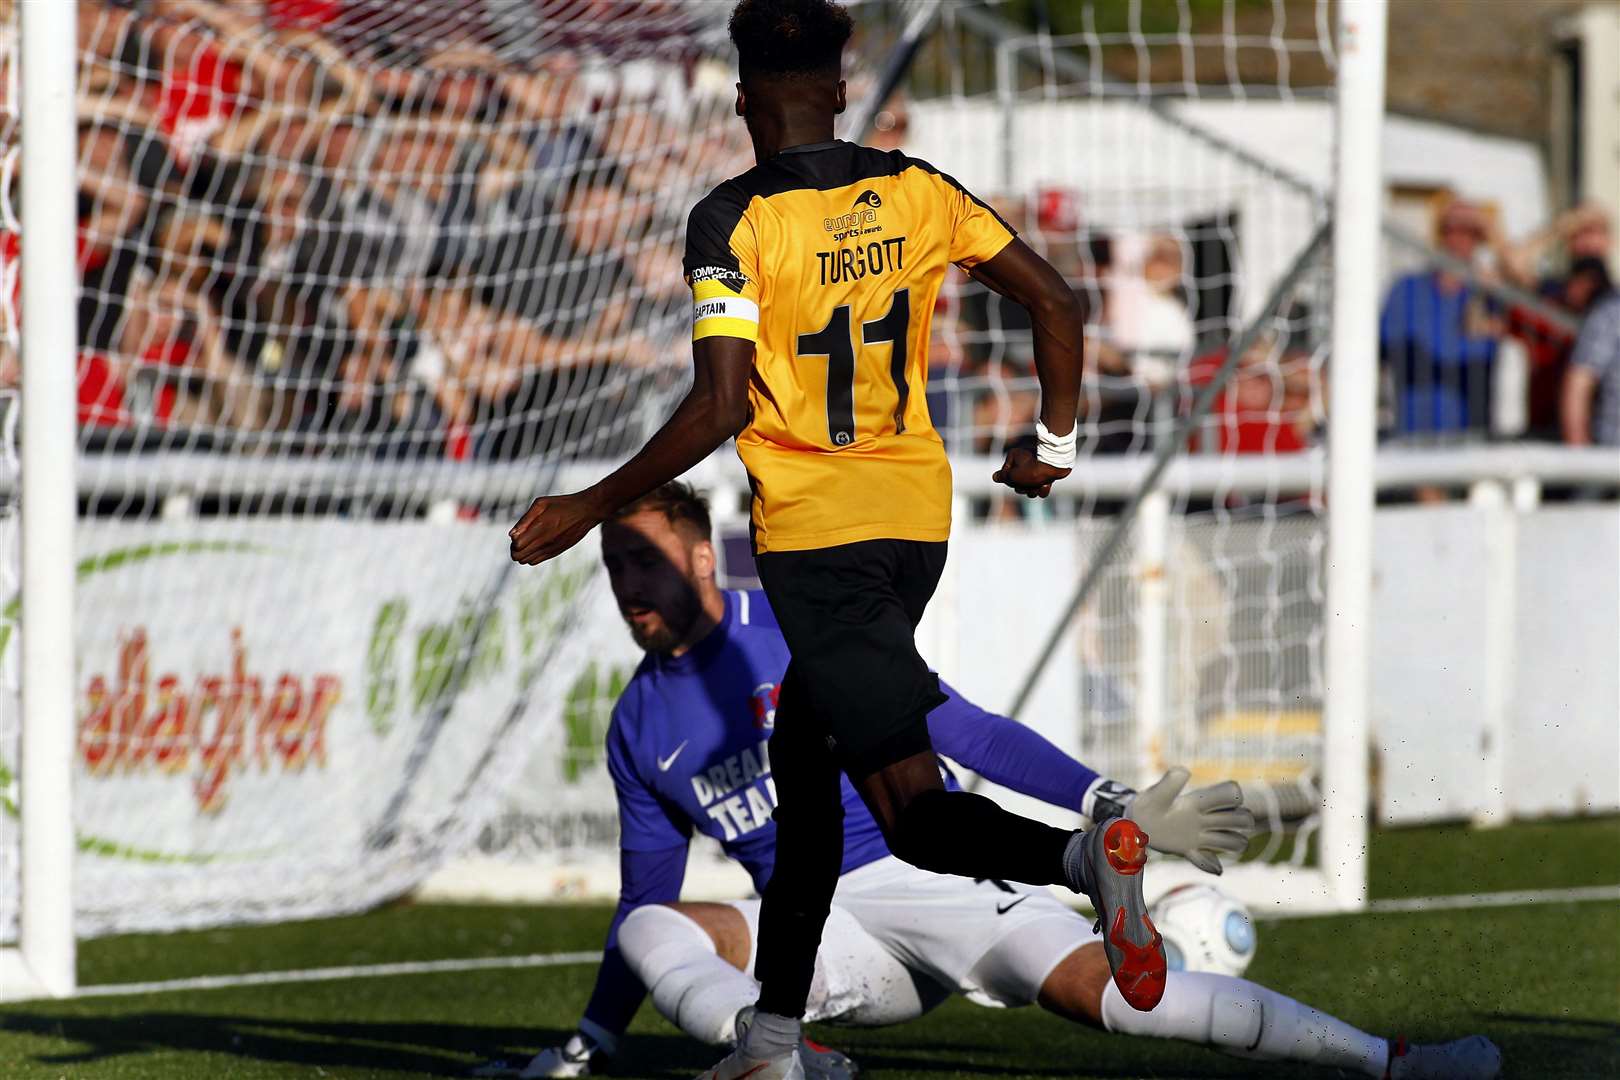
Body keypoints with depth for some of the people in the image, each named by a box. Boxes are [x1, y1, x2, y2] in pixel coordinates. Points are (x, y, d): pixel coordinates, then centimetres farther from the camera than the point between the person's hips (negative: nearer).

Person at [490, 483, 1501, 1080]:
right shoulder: (639, 728, 12)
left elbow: (962, 730, -1)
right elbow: (646, 894, 21)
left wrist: (1111, 805, -8)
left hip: (929, 869, -4)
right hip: (813, 931, 4)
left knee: (1100, 984, -25)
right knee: (653, 930, -21)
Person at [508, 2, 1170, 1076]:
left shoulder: (734, 220, -11)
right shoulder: (915, 192, 5)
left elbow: (720, 406, -17)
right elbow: (1056, 303, 7)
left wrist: (589, 509, -8)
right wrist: (1054, 443, 22)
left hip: (814, 534, -6)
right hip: (919, 513, 6)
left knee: (913, 806, -9)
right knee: (804, 758, 20)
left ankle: (1083, 853, -38)